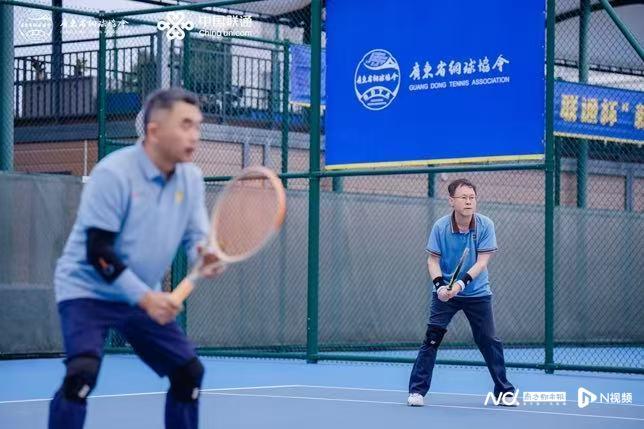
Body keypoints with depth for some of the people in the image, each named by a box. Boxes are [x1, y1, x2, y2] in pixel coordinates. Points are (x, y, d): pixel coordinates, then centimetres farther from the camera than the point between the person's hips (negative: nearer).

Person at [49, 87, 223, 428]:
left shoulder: (191, 178, -3)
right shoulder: (113, 173, -23)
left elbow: (195, 236, 2)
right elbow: (98, 251, -24)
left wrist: (205, 256, -23)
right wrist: (145, 298, -29)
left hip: (146, 297, 7)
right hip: (88, 290, -7)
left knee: (188, 371, 5)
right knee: (82, 371, -27)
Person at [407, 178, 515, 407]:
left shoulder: (485, 225, -11)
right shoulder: (440, 226, -11)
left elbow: (482, 261, -15)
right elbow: (433, 260, -5)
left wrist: (461, 283, -28)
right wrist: (440, 285, -22)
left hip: (477, 293, 1)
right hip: (445, 293, 0)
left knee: (490, 342, 2)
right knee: (431, 339, -9)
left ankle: (504, 391, 15)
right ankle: (417, 390, -2)